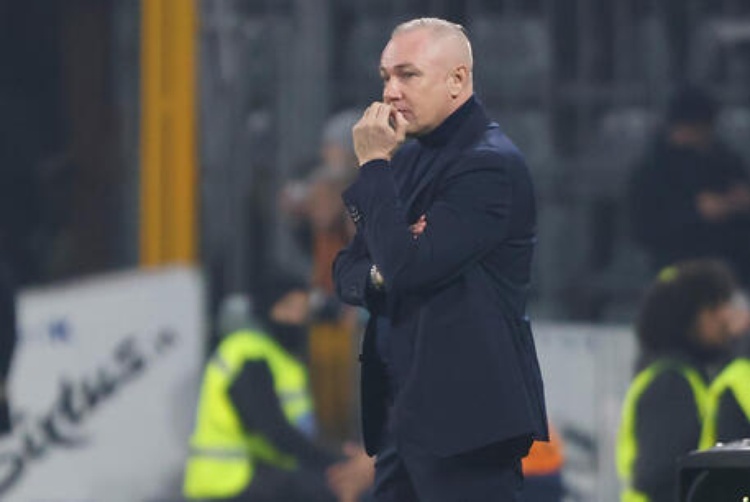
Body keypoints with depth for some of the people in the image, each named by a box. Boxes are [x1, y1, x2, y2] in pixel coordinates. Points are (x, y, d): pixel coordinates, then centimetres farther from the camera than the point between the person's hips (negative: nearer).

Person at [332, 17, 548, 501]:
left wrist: (375, 166, -13)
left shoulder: (491, 164, -12)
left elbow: (411, 266, -21)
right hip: (402, 414, 9)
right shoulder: (410, 157, 15)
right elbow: (347, 273, 16)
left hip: (465, 413, -9)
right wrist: (379, 276, -7)